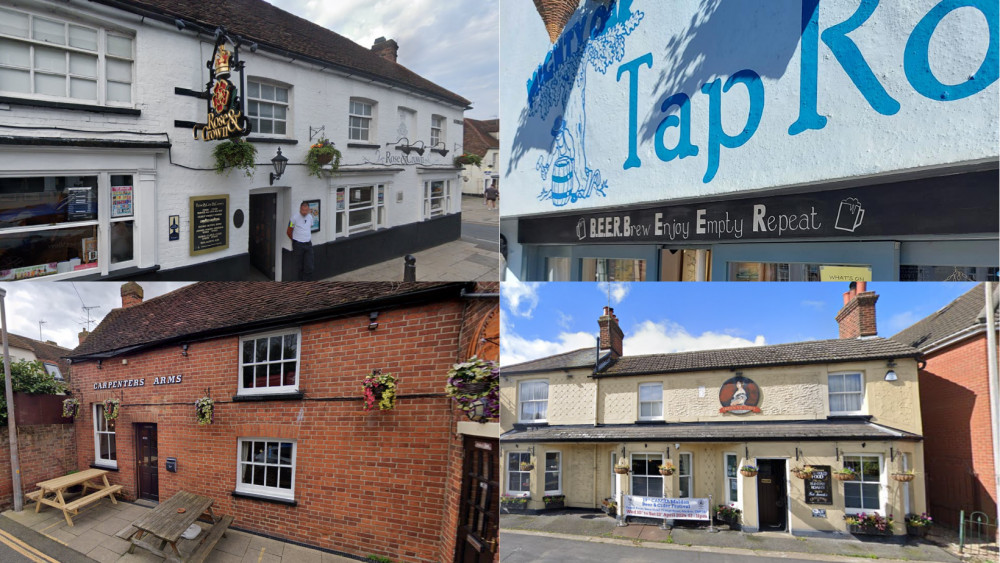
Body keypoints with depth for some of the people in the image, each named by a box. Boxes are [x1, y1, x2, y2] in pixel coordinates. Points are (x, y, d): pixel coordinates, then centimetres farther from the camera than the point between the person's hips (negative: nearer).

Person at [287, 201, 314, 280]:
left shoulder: (310, 217, 6)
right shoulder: (295, 217, -10)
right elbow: (289, 232, 0)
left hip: (308, 244, 4)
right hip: (298, 245, -4)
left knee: (309, 267, -1)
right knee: (299, 267, 4)